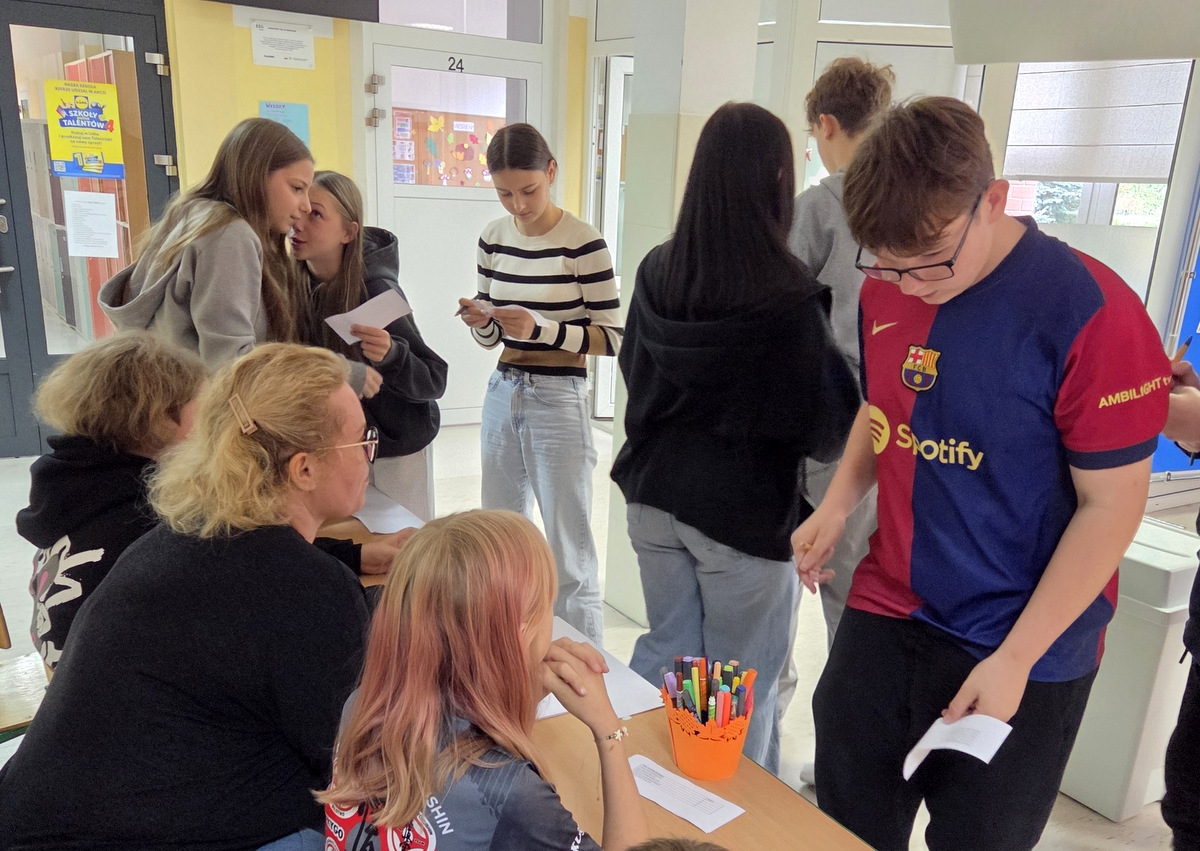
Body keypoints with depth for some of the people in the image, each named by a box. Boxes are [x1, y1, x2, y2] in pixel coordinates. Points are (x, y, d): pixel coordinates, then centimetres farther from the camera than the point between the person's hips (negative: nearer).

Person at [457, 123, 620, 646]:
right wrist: (481, 321, -11)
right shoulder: (493, 238, 6)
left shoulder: (583, 243, -12)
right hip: (502, 394, 6)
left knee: (570, 559, 0)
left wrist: (542, 328, -24)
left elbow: (611, 339, -11)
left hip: (558, 402, -6)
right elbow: (491, 337, 12)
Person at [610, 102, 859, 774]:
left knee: (666, 650, 22)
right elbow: (828, 429, -13)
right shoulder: (789, 298, -20)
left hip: (655, 496, 6)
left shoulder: (657, 271, -3)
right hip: (747, 514, -6)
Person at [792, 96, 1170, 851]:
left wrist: (1015, 660, -15)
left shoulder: (1091, 312, -19)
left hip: (1020, 654, -4)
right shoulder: (886, 292, -2)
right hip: (884, 616, 5)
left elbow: (1112, 505, -14)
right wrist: (837, 506, -2)